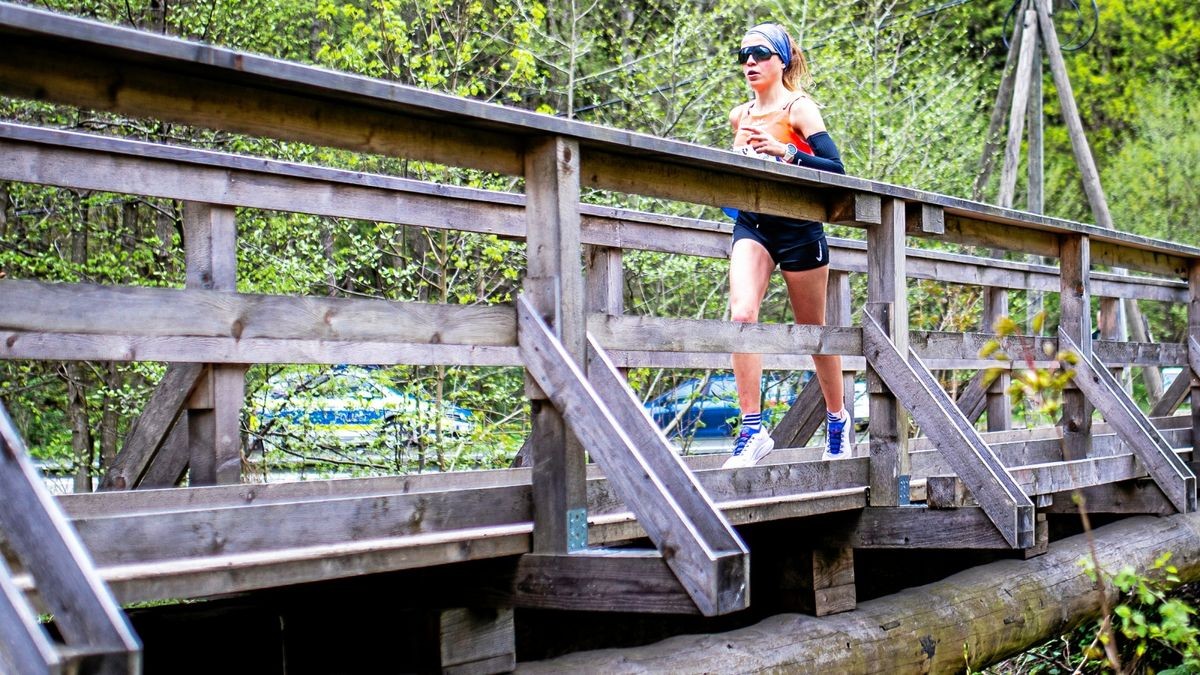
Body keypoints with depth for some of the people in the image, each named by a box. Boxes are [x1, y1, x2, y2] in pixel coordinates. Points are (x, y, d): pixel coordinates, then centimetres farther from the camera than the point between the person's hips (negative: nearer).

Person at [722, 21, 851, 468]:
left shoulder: (799, 108, -4)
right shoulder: (739, 116, 12)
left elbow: (835, 169, -13)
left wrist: (787, 152, -26)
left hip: (798, 226, -4)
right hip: (751, 223, 4)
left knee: (814, 330, 9)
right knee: (741, 314, -21)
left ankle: (837, 418, 31)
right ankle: (752, 428, -21)